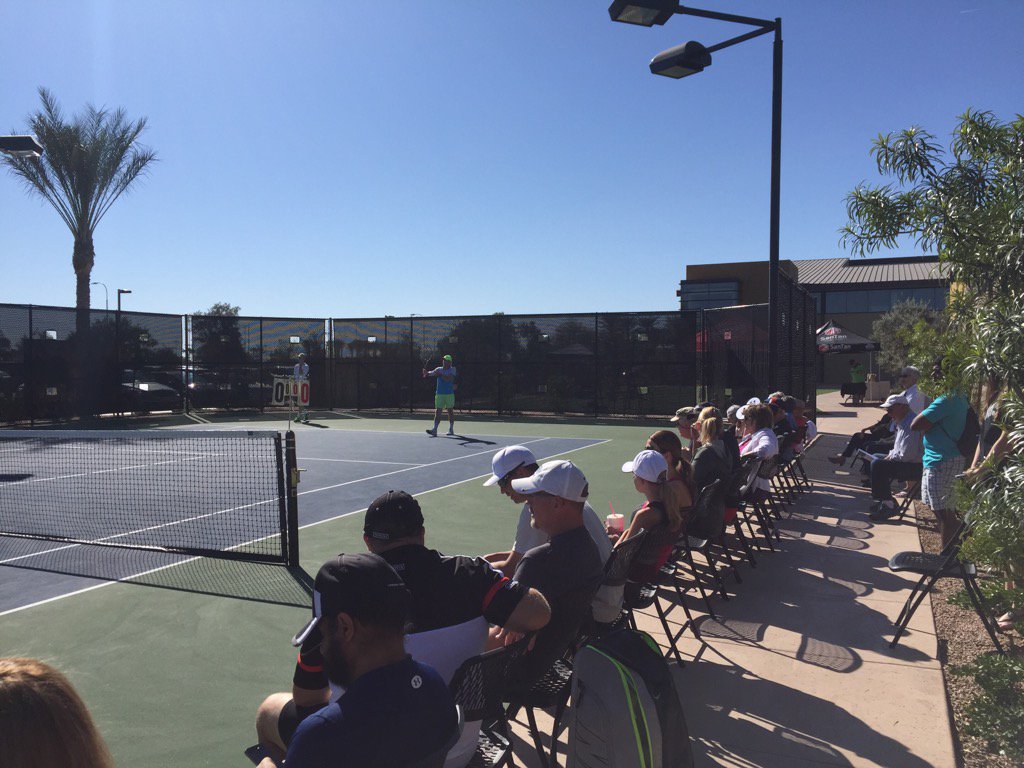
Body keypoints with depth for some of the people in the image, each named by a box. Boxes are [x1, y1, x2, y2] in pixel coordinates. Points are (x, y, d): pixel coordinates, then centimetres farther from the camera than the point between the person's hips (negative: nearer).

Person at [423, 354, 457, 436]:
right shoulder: (439, 369, 8)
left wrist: (440, 375, -28)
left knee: (450, 411, 7)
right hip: (439, 394, 2)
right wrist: (426, 373, -29)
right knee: (437, 412, -5)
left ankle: (451, 429, 19)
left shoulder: (452, 369, -2)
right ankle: (434, 430, -11)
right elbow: (432, 373, -8)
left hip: (449, 394, -2)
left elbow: (449, 378, -18)